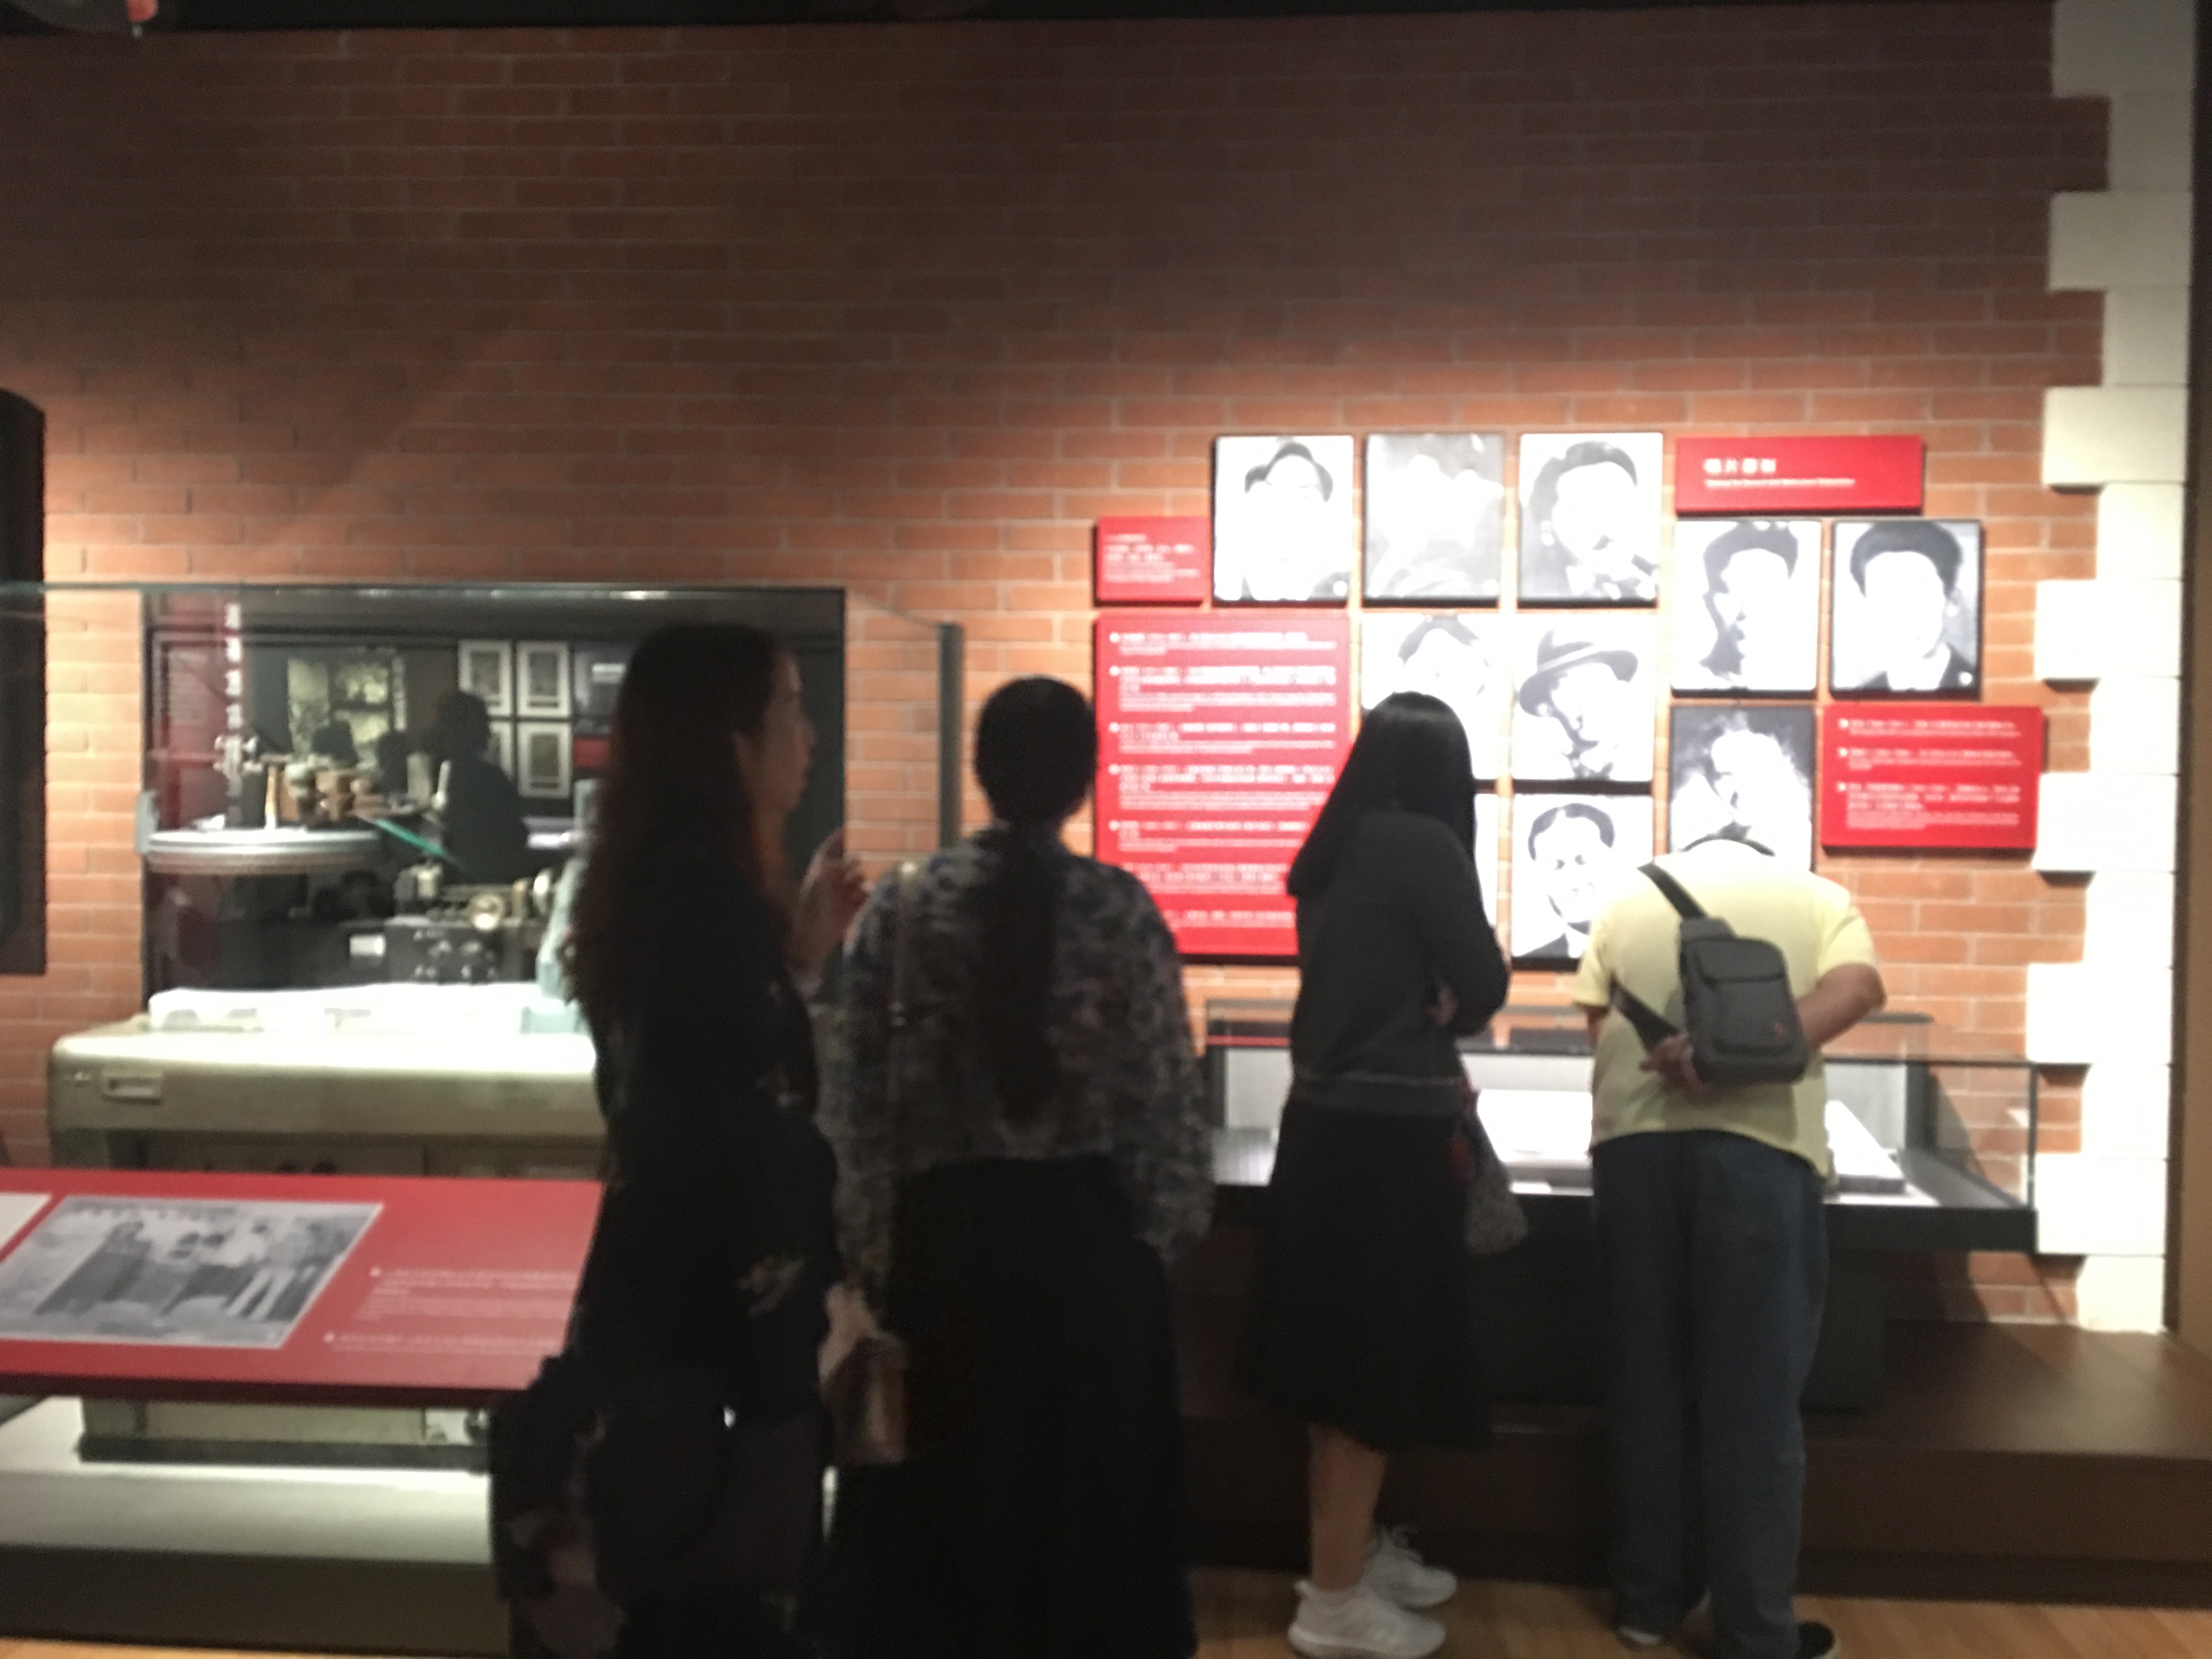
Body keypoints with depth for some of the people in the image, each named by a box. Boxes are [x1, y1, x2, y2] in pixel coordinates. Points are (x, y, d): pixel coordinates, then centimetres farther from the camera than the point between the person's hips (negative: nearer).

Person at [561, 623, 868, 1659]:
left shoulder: (655, 882, 7)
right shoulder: (713, 895, -21)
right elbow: (761, 1138, -24)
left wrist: (797, 952, 12)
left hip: (656, 1288, 9)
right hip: (722, 1307, -9)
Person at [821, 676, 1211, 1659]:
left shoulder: (904, 905, -6)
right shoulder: (1121, 908, -9)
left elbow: (862, 1093, -4)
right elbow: (1165, 1090, -6)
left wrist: (867, 1244, 5)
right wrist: (1164, 1227, 7)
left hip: (944, 1228, 1)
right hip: (1084, 1230, -1)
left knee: (941, 1487, 15)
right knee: (1082, 1480, 15)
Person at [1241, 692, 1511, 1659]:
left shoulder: (1333, 851, 9)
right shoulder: (1422, 845, -13)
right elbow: (1483, 982, -10)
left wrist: (1423, 1038, 8)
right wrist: (1445, 1019, 9)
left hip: (1327, 1117, 8)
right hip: (1389, 1132, -8)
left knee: (1341, 1358, 17)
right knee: (1376, 1364, 2)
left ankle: (1352, 1553, 32)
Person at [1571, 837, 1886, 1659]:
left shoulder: (1632, 900, 21)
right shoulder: (1816, 896, 16)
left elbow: (1597, 1021, 15)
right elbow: (1855, 988, -3)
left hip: (1634, 1138, 2)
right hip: (1759, 1141, -2)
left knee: (1646, 1376, 12)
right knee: (1753, 1393, 4)